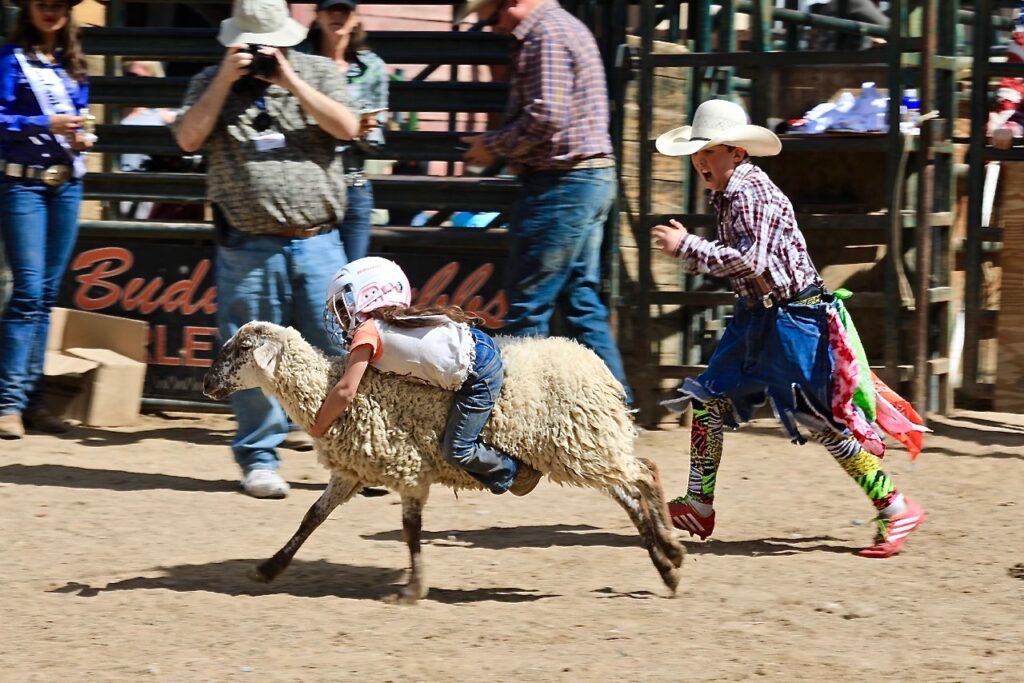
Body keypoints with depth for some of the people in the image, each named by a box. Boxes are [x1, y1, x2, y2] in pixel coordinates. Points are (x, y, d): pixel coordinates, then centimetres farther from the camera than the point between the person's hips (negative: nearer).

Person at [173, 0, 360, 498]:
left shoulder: (318, 73, 9)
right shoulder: (211, 82, 9)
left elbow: (346, 127, -5)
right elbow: (188, 139, -5)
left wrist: (289, 81, -10)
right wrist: (228, 79, -10)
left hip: (317, 242, 0)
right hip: (248, 247, 0)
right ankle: (259, 460, 11)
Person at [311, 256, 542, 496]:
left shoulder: (367, 332, -11)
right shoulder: (393, 322, 15)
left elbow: (345, 391, -17)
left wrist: (319, 427, -5)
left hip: (479, 374, -9)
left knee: (457, 451, -7)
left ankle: (516, 473, 11)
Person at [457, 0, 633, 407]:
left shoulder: (546, 35, -14)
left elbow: (545, 117, -22)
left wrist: (492, 147, -9)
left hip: (562, 185, -11)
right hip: (592, 177, 11)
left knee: (526, 305, -5)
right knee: (582, 300, 12)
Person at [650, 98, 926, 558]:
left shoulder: (749, 193, -19)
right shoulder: (726, 193, 10)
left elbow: (750, 261, -30)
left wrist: (687, 247, -25)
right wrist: (687, 249, 5)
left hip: (793, 315, -10)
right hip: (757, 314, 10)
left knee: (821, 421, -7)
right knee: (708, 398, 7)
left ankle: (895, 509, 1)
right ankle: (699, 506, 16)